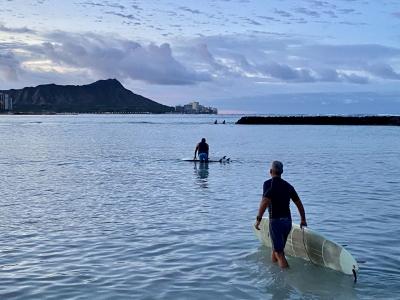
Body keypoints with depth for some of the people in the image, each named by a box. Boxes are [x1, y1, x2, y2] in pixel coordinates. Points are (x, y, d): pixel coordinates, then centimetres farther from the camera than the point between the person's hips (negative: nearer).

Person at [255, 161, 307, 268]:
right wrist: (303, 219, 23)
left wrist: (258, 219, -18)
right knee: (276, 247, 21)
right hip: (288, 220, 7)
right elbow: (299, 203, 12)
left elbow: (264, 202, -22)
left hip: (276, 221, -7)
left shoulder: (268, 184, -8)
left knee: (279, 252, -3)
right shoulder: (288, 185, 9)